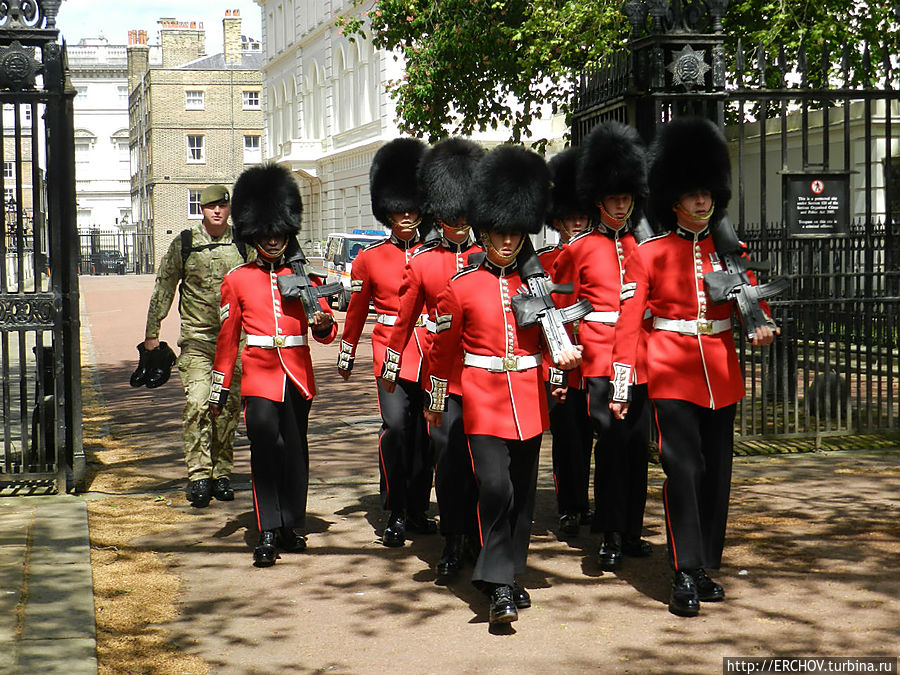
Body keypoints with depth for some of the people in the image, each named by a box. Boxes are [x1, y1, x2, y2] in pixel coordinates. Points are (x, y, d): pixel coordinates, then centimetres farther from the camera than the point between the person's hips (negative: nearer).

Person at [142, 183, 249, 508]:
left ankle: (221, 474, 16)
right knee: (197, 404, -14)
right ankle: (199, 477, -12)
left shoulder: (243, 244, 5)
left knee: (228, 408, 5)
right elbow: (163, 288, 8)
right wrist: (151, 332, 6)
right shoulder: (183, 244, 2)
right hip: (196, 338, -2)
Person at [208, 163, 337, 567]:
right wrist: (220, 388, 7)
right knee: (265, 449, -12)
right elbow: (228, 337, 9)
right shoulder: (237, 280, 5)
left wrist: (323, 323, -19)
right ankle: (267, 533, -11)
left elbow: (325, 334, 5)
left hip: (298, 376, 2)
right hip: (260, 377, -2)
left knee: (295, 452, 7)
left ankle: (291, 525, 19)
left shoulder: (303, 276, 7)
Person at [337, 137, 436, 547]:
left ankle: (418, 509, 22)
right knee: (395, 426, -17)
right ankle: (395, 513, -8)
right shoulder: (370, 259, 3)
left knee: (424, 433, 8)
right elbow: (356, 310, 12)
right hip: (391, 353, -2)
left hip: (431, 355, 2)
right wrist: (346, 355, 17)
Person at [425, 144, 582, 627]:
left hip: (528, 401, 4)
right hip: (483, 400, -3)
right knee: (495, 487, -15)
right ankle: (498, 585, -10)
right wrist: (434, 401, 12)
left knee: (523, 493, 10)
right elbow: (443, 347, 7)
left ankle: (511, 573, 24)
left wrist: (563, 353, -6)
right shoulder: (462, 286, -2)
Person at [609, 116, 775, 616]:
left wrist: (762, 325, -15)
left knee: (717, 471, 6)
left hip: (721, 373, 4)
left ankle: (707, 566, 16)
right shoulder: (649, 254, 0)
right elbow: (629, 323, -2)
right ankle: (686, 575, -7)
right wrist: (620, 386, -6)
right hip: (672, 373, -4)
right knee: (683, 468, -10)